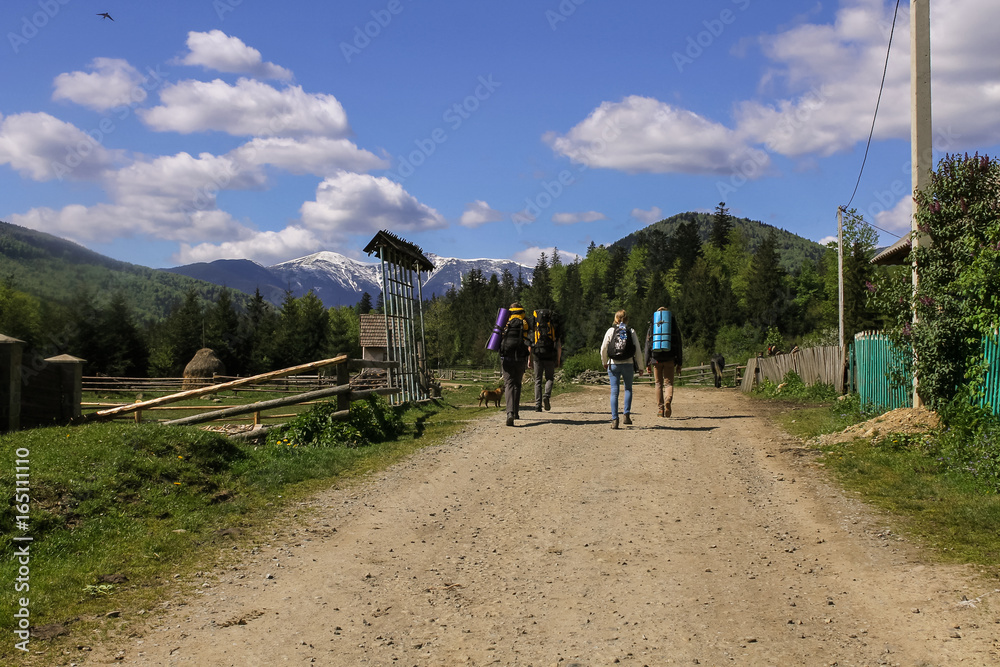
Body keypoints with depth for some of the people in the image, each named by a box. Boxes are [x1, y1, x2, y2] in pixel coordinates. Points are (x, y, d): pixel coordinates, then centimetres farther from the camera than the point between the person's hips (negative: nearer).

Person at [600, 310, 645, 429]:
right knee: (628, 389, 18)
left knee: (614, 391, 3)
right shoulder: (631, 331, 2)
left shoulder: (611, 331, 1)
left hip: (613, 365, 0)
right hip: (628, 364, 0)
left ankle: (614, 419, -3)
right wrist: (640, 367, 10)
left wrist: (604, 362, 16)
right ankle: (626, 414, 5)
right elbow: (638, 351, 1)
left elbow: (603, 348, 0)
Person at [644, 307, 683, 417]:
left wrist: (647, 363, 7)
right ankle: (668, 400, -26)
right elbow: (679, 346, 5)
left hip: (656, 359, 0)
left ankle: (660, 409, 6)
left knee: (658, 384, 10)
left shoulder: (651, 327, 7)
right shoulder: (675, 327, 7)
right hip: (670, 359, 0)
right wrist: (679, 363, 8)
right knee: (668, 383, 3)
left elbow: (648, 346, 5)